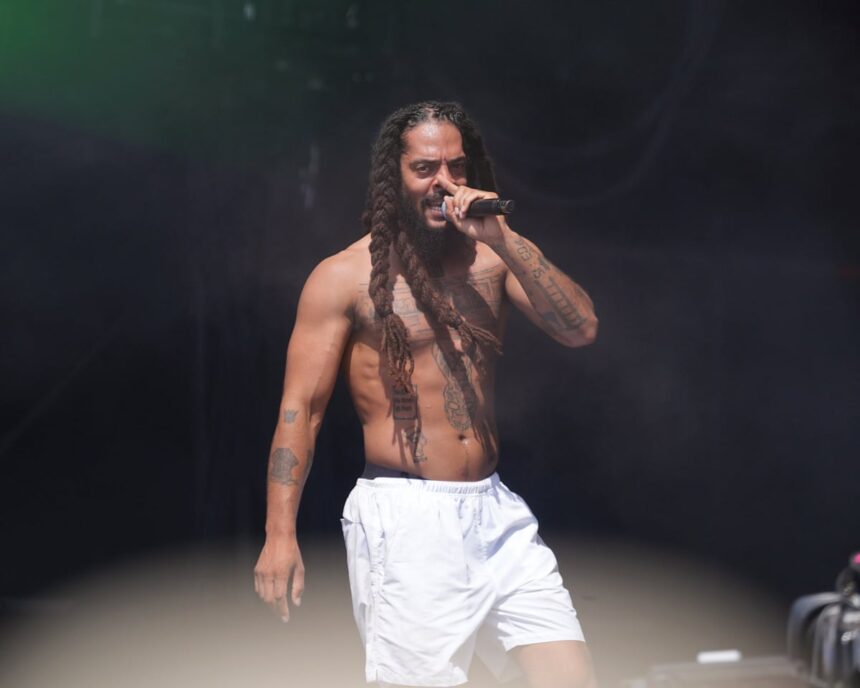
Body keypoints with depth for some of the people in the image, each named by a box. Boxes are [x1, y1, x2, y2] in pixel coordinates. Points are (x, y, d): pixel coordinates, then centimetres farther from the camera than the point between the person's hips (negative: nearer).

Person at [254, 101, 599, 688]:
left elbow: (581, 330, -2)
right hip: (406, 520, -4)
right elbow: (301, 407, -3)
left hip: (496, 511, 4)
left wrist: (504, 240, -11)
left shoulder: (492, 257, 11)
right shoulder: (347, 277, 0)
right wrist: (280, 536, -11)